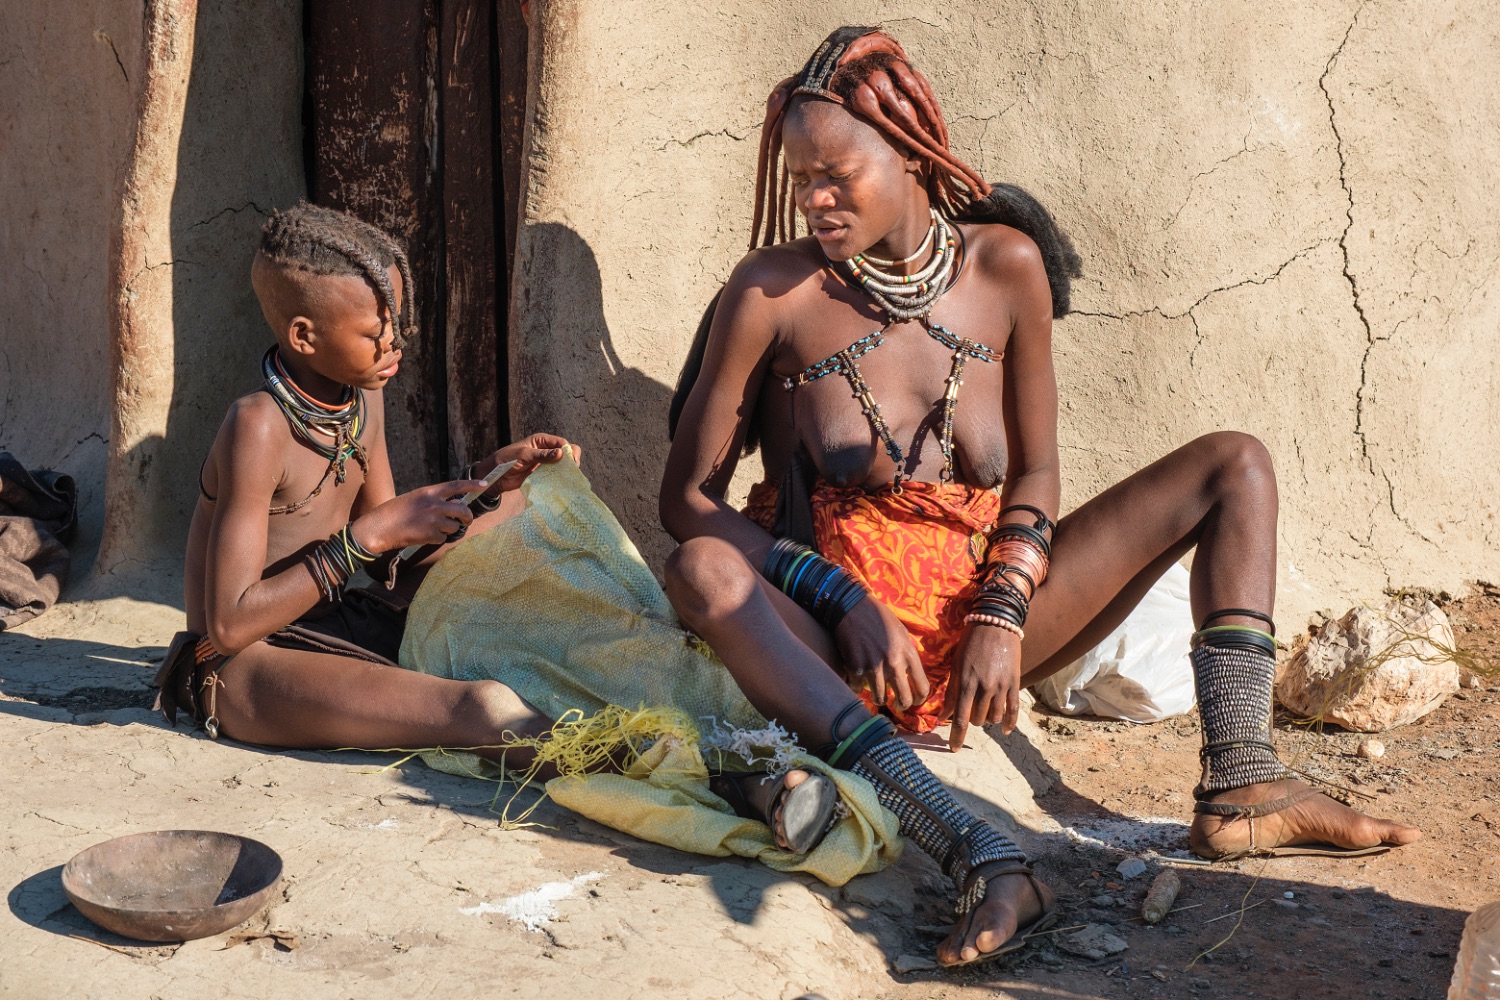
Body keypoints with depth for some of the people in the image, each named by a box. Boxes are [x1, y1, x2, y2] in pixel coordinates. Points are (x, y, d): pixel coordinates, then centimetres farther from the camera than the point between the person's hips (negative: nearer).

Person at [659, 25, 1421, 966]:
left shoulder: (1006, 265, 0)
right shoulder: (773, 292, -8)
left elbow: (1035, 473, 5)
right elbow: (687, 496, -8)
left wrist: (1001, 617, -11)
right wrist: (847, 604, -18)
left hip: (982, 625, 4)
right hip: (844, 637, -3)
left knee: (1235, 465, -2)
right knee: (703, 568, -37)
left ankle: (1240, 788, -19)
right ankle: (981, 862, -50)